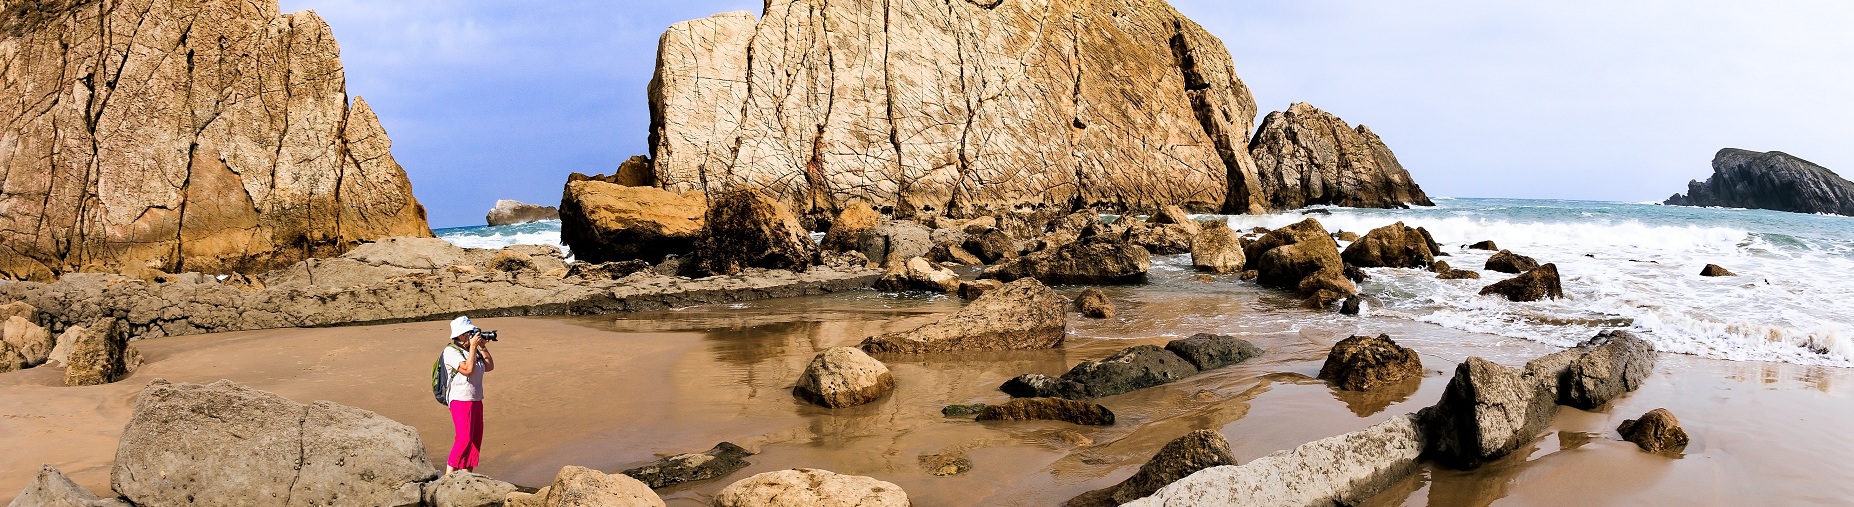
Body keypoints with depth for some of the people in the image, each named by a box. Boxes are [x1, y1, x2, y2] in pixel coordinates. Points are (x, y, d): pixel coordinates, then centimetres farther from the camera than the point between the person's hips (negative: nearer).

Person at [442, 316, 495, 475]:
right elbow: (467, 369, -21)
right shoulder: (451, 351, -10)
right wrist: (472, 346, -16)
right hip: (460, 400, -8)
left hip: (476, 400, 8)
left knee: (475, 439, 7)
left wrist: (483, 347, 6)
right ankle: (449, 475, -12)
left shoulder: (474, 350, 13)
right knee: (464, 438, -16)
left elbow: (490, 366, 14)